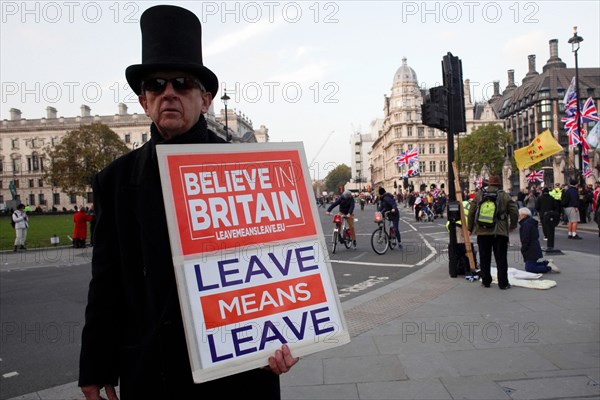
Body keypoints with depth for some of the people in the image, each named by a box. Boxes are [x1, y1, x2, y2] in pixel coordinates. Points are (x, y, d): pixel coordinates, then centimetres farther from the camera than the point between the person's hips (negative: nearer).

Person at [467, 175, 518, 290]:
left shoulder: (479, 195, 5)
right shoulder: (505, 196, 1)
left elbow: (471, 212, 5)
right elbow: (514, 212, -1)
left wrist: (470, 228, 14)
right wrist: (512, 226, 15)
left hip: (482, 232, 2)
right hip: (500, 232, -1)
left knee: (484, 258, 10)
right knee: (501, 259, 5)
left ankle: (486, 281, 16)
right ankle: (503, 283, 7)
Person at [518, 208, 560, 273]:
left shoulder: (526, 224, -18)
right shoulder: (530, 222, 15)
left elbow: (525, 240, -20)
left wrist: (523, 250, -10)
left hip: (531, 252, -10)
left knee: (529, 268, -13)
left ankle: (549, 267, -10)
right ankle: (548, 262, 17)